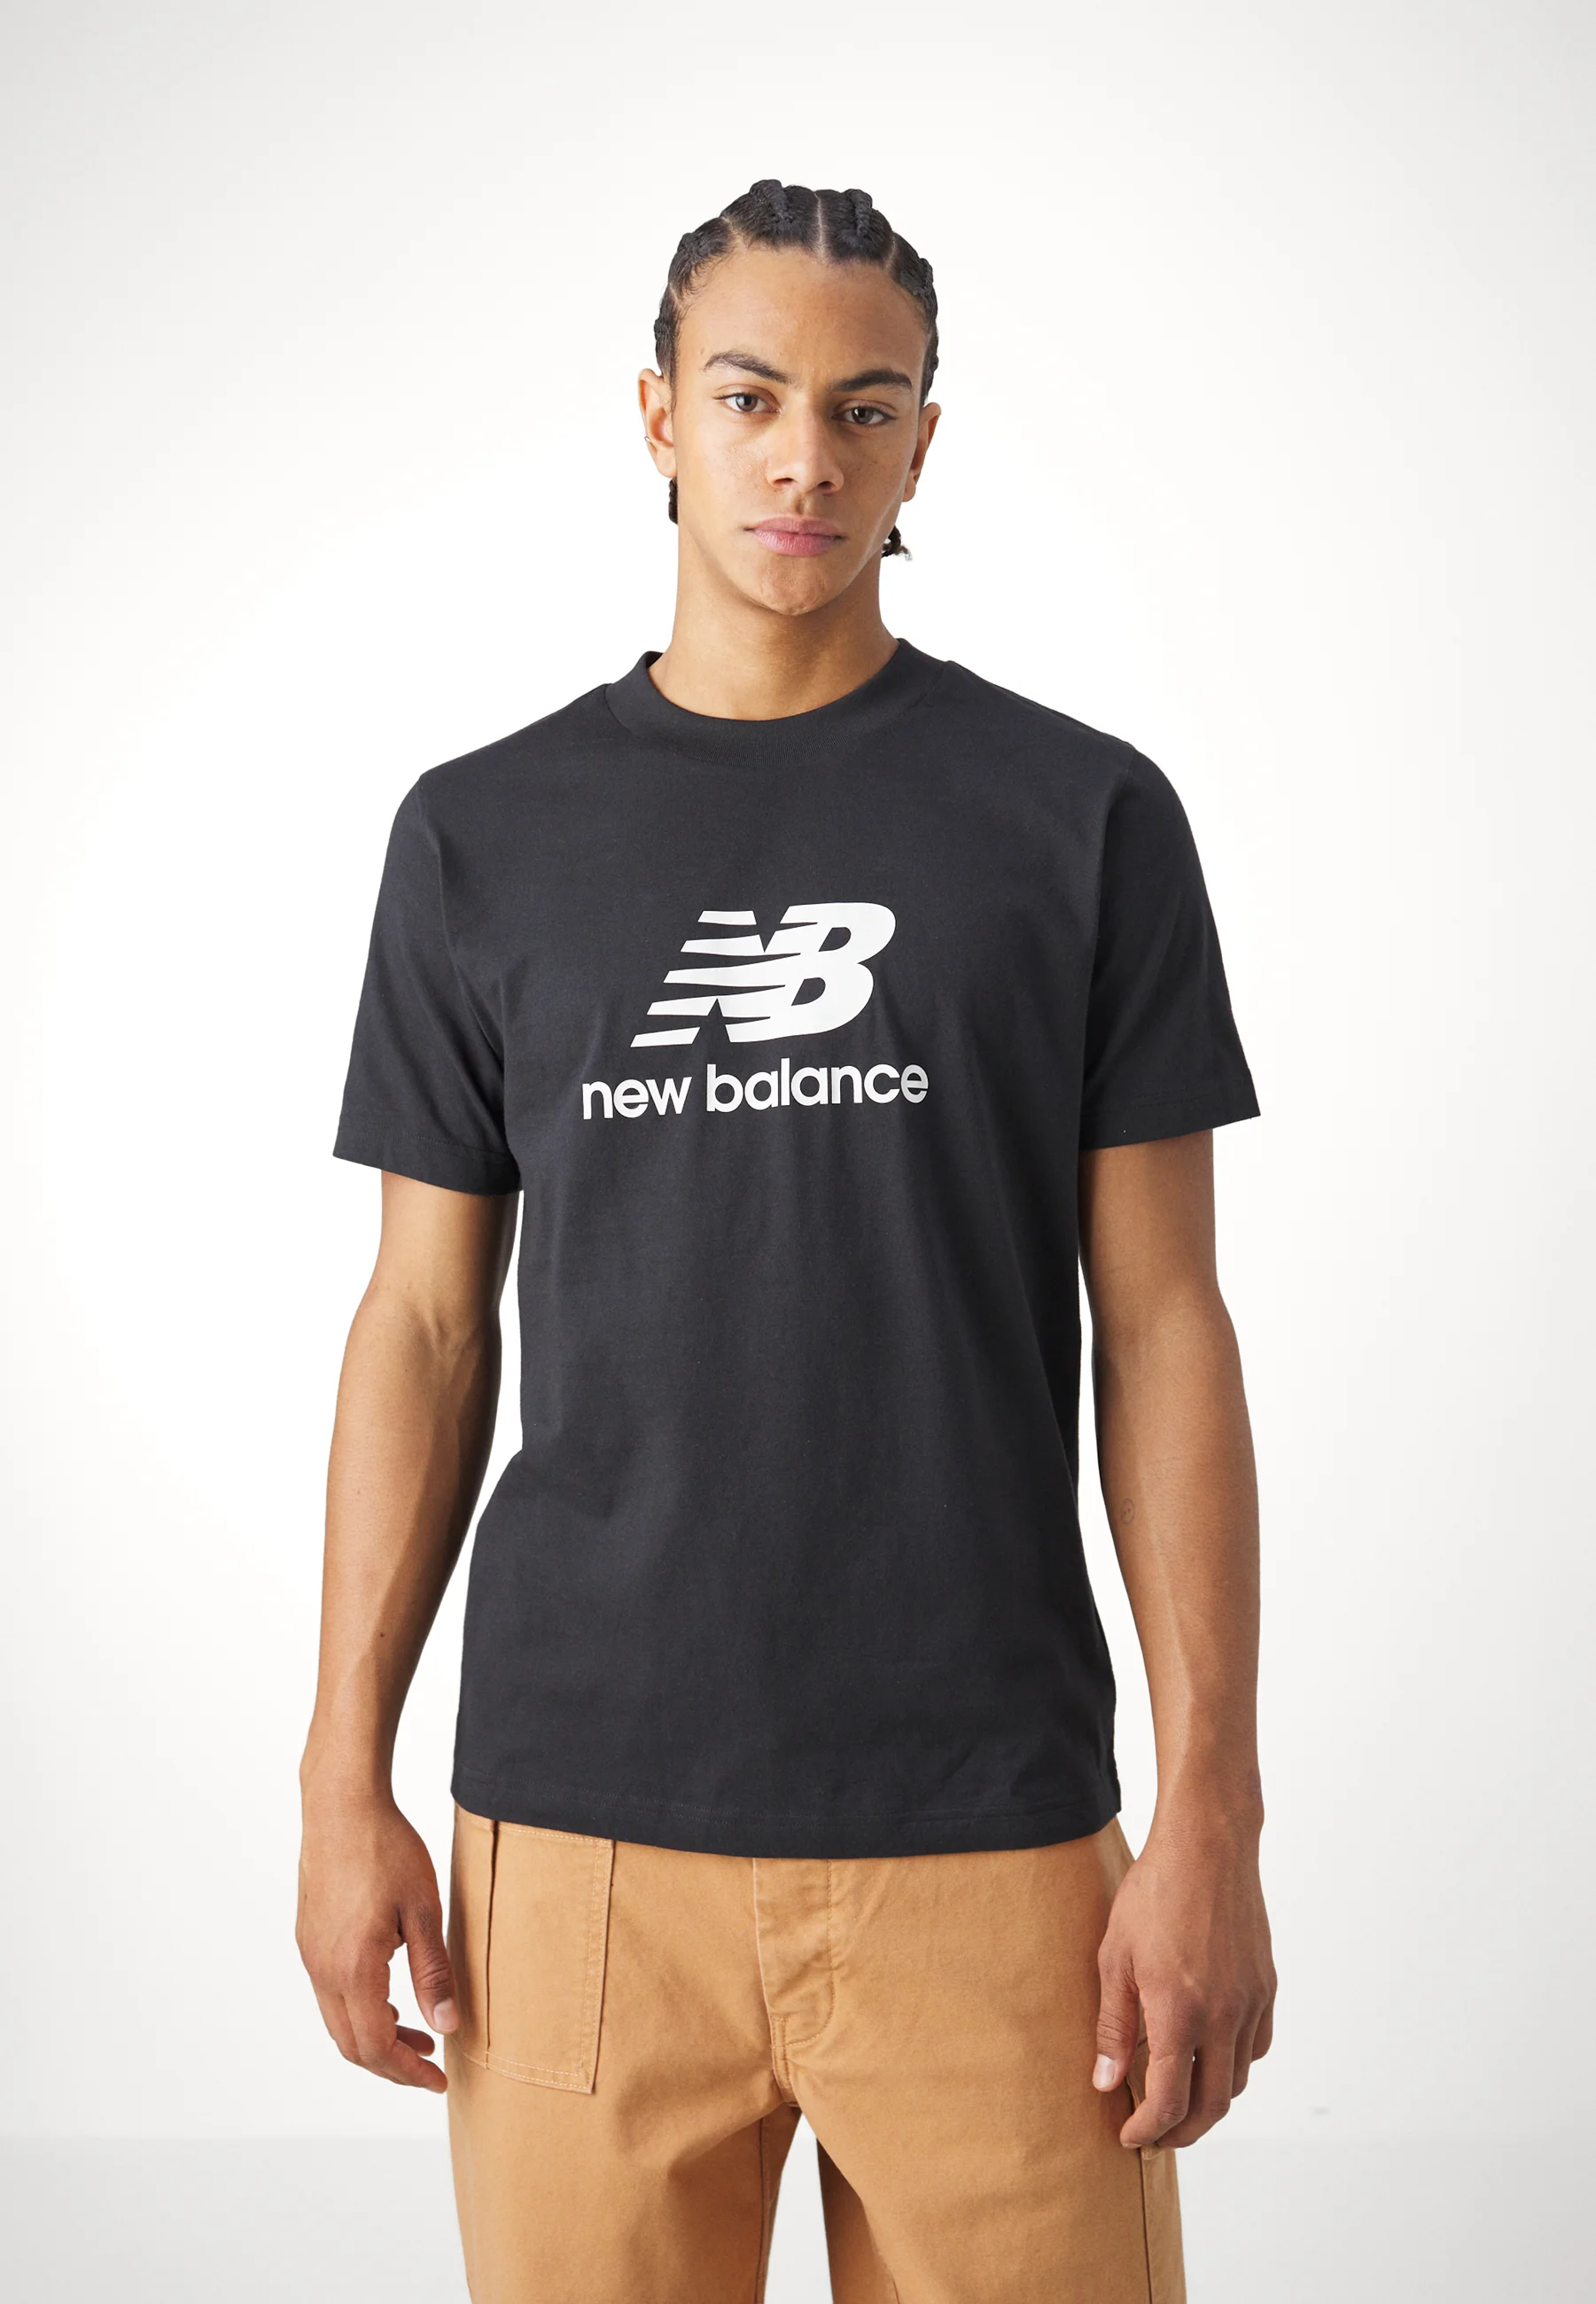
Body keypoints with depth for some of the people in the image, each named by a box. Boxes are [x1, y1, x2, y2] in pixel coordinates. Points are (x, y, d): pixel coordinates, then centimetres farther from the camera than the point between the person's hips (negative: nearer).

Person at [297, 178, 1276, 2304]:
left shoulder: (1084, 815, 2)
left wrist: (1213, 1818, -6)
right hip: (580, 1821, 1)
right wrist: (346, 1785, 3)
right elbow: (429, 1326, 8)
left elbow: (1162, 1327, 0)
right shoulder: (483, 834, 6)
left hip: (985, 1828, -1)